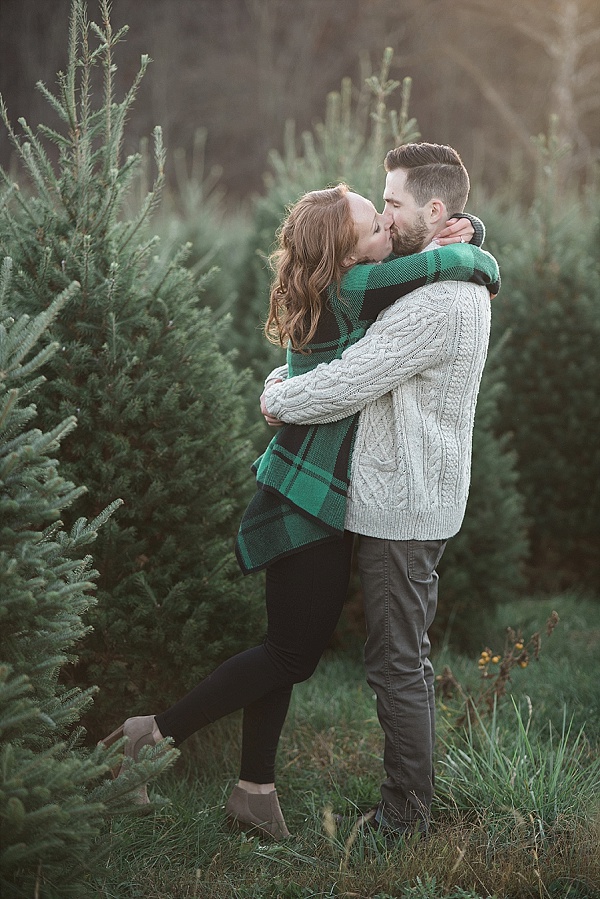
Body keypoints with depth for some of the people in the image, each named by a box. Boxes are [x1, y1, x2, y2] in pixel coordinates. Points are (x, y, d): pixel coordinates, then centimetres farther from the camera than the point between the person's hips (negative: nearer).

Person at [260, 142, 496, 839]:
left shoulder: (434, 304, -22)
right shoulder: (460, 285, 13)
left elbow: (343, 389, -23)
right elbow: (369, 366, 23)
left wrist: (276, 399, -6)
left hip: (401, 506, -10)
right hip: (419, 499, 10)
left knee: (396, 664, -1)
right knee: (409, 657, 17)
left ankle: (405, 819, 9)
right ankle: (410, 800, 28)